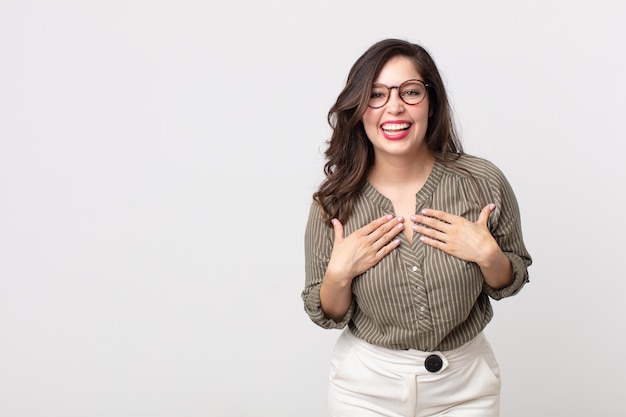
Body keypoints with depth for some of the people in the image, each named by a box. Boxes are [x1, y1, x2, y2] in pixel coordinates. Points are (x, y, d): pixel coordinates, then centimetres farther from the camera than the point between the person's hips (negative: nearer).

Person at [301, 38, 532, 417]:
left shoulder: (483, 183, -13)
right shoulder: (335, 203, -12)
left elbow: (510, 283, 1)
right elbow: (328, 315, -3)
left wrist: (487, 255, -18)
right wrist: (339, 273, -21)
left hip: (465, 385, 1)